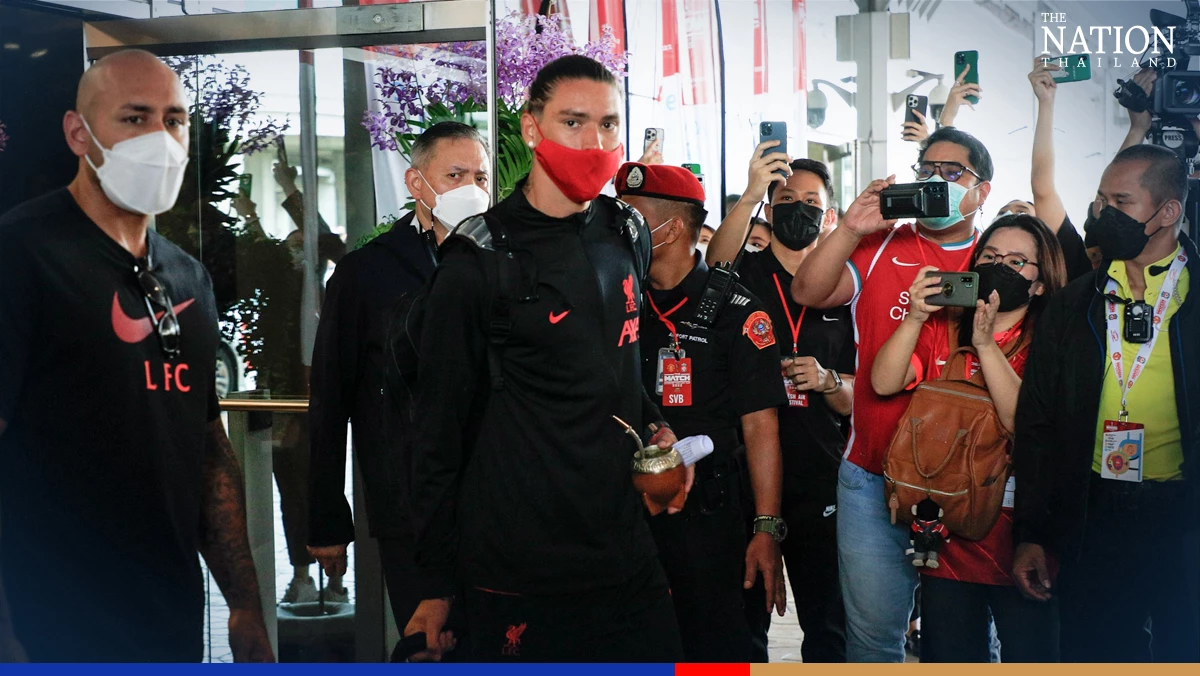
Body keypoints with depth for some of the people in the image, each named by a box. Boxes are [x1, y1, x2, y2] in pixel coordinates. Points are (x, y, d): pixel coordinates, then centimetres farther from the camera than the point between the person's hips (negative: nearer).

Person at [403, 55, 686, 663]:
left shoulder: (629, 236, 7)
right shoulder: (478, 265, -11)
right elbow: (440, 434, -6)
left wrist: (654, 426, 6)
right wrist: (435, 585, -4)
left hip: (626, 555, 6)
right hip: (516, 575, -5)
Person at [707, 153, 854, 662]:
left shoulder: (841, 295, 12)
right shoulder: (744, 276, 3)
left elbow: (850, 399, 12)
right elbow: (714, 267, -23)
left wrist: (826, 380, -10)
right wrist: (749, 195, -35)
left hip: (818, 480, 3)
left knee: (827, 620, 9)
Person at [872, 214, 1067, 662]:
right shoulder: (941, 327, 7)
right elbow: (883, 383, -8)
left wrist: (986, 344, -24)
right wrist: (915, 317, -19)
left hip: (1019, 538, -3)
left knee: (1030, 657, 6)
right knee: (947, 658, 12)